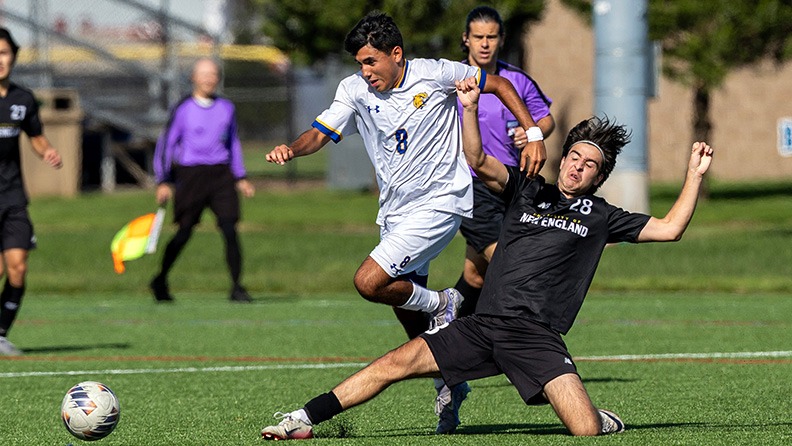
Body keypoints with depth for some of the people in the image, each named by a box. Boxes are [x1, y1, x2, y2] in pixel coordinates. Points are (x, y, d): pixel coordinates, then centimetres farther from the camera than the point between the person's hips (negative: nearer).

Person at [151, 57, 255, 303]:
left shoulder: (226, 108, 11)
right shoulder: (183, 109, -2)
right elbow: (166, 144, 0)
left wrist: (240, 177, 18)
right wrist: (163, 181, -7)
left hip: (221, 174, 3)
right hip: (190, 173, -3)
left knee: (230, 230, -9)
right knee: (184, 233, 1)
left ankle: (236, 288, -6)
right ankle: (160, 281, 21)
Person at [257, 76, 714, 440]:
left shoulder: (600, 216, 13)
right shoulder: (527, 190, 17)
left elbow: (669, 228, 12)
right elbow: (478, 161, 4)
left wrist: (695, 175, 5)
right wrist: (470, 108, -10)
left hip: (537, 338, -2)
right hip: (484, 325, 2)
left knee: (588, 431, -21)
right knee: (397, 363, -9)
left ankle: (593, 416, 17)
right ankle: (305, 419, -2)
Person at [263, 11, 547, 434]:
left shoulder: (434, 75, -11)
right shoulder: (355, 90, 0)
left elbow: (499, 84, 0)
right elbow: (320, 133, -8)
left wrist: (533, 135, -8)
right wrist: (291, 148, -31)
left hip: (439, 204, -6)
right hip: (395, 214, 6)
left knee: (370, 282, -21)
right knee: (410, 320, 9)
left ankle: (441, 303, 2)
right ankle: (448, 386, 28)